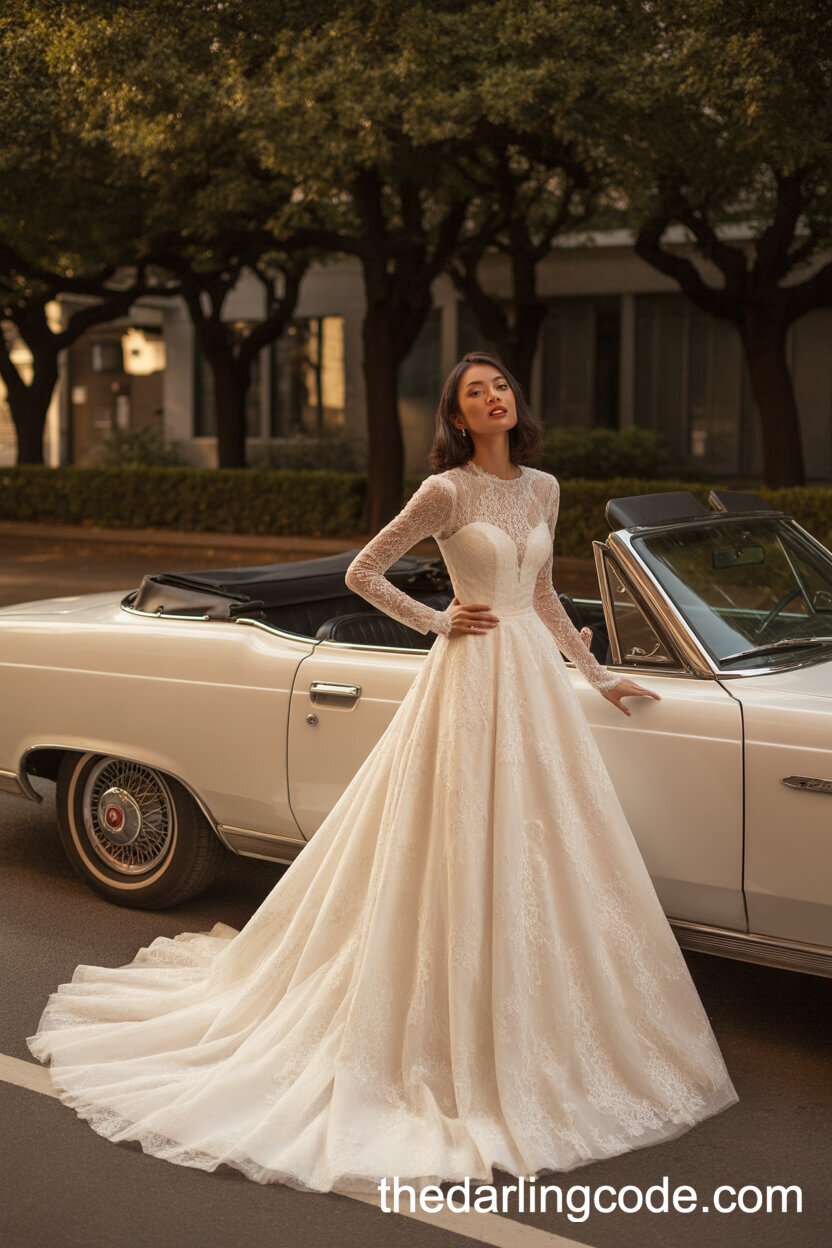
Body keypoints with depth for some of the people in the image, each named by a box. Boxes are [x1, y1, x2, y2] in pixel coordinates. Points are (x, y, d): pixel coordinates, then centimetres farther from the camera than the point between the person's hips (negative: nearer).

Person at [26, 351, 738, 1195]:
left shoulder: (543, 489, 10)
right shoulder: (446, 492, -10)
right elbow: (362, 572, -6)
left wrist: (596, 675, 20)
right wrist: (438, 623, -7)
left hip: (535, 680, 7)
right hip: (472, 679, -6)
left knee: (536, 859, 10)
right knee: (465, 856, -2)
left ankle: (532, 1029, 24)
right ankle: (456, 1046, 11)